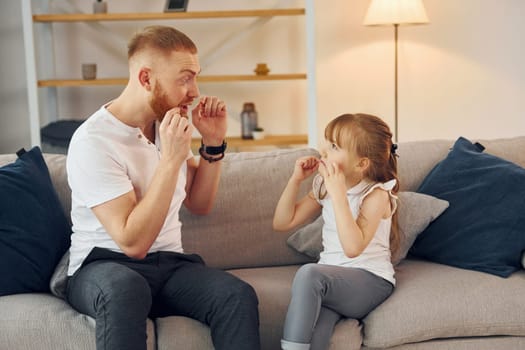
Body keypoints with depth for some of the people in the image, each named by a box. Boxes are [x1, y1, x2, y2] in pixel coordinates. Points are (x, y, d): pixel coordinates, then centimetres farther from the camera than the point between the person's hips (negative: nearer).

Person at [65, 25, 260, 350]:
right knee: (126, 288, -42)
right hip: (104, 265, -5)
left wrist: (214, 143, 1)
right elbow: (133, 242, -22)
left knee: (239, 295, -26)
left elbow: (200, 204, 16)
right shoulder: (92, 141, -16)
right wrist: (171, 160, -26)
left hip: (169, 263, 6)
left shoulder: (167, 124, 8)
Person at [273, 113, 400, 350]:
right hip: (332, 279, 5)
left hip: (370, 280, -4)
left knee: (309, 273, -34)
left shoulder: (376, 195, -10)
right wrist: (296, 179, -1)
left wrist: (338, 193, -28)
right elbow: (282, 223, 10)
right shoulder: (324, 187, 9)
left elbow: (353, 247, -26)